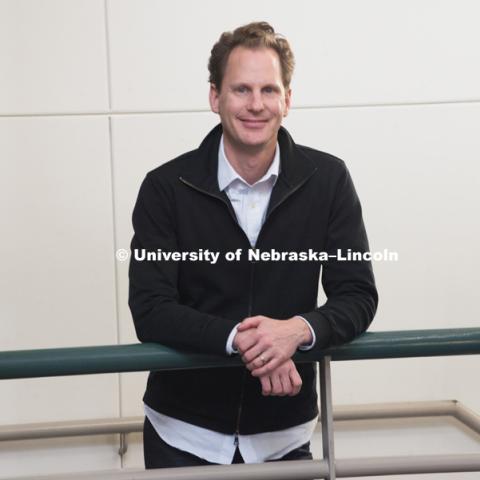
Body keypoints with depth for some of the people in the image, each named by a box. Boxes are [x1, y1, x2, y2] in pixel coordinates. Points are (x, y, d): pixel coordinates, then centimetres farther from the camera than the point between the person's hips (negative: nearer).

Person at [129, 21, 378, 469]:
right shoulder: (165, 187, -11)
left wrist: (298, 330, -27)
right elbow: (150, 310, -15)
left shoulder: (328, 179, -7)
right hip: (184, 432, 0)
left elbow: (357, 297, -7)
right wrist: (238, 338, -30)